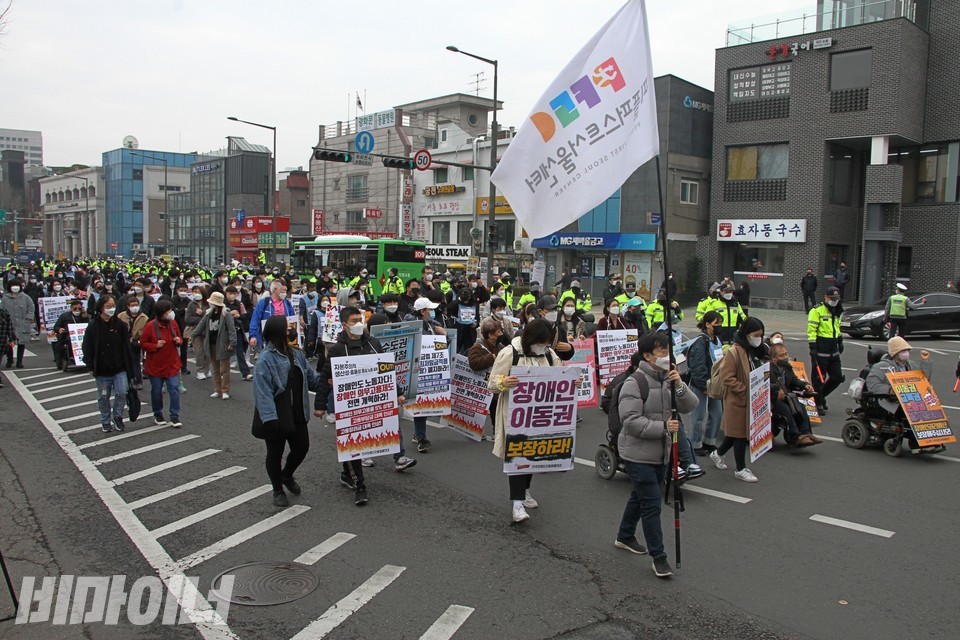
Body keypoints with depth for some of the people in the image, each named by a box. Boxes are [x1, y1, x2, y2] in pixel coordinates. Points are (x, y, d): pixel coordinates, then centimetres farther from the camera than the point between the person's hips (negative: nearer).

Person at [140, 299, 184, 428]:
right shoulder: (150, 326, -12)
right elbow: (143, 344, -6)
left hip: (172, 365, 2)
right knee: (156, 391, 10)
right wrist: (156, 346, -21)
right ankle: (158, 415, 28)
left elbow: (180, 338, 14)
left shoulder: (173, 323, 1)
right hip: (155, 366, -2)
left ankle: (174, 417, 1)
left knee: (174, 389, -5)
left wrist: (178, 341, -9)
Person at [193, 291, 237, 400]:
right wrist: (193, 335, 9)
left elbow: (231, 329, -17)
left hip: (223, 345, -7)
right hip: (212, 344, 7)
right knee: (215, 369, 14)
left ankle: (225, 391, 7)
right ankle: (217, 390, 22)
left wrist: (232, 342, -22)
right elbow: (201, 326, 14)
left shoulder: (226, 314, -15)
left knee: (224, 369, 0)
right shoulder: (209, 314, 6)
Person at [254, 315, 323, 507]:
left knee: (302, 447, 15)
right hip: (276, 417, -6)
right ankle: (278, 490, 30)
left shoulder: (296, 354, 4)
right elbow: (263, 392, -23)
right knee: (275, 454, 10)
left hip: (296, 415, 7)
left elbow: (310, 377, 14)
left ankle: (286, 476, 44)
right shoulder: (265, 359, -19)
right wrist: (269, 418, -27)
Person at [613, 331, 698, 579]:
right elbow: (631, 421, -22)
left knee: (641, 496, 22)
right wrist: (663, 427, -26)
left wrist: (679, 385, -19)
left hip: (662, 453, 8)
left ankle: (624, 537, 40)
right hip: (638, 454, -8)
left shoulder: (670, 379, 7)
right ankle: (658, 557, 4)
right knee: (651, 504, -6)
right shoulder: (634, 383, -17)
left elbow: (690, 406, -2)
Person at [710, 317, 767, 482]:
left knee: (739, 433, 17)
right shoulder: (735, 352, -18)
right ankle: (741, 469, 17)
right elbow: (727, 378, -21)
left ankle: (717, 453, 38)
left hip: (753, 400, 8)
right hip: (738, 401, -8)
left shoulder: (757, 351, 9)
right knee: (740, 434, 3)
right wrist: (746, 391, -23)